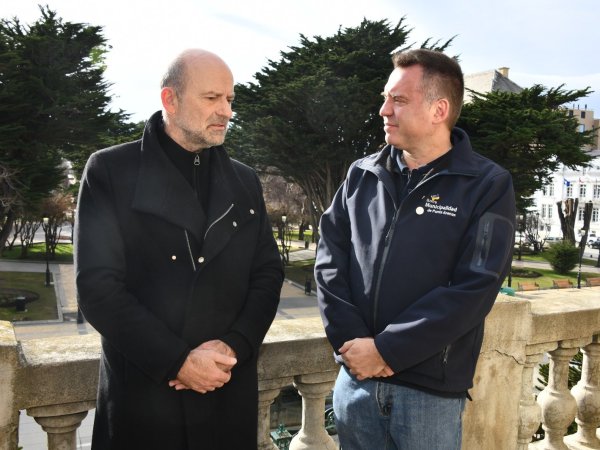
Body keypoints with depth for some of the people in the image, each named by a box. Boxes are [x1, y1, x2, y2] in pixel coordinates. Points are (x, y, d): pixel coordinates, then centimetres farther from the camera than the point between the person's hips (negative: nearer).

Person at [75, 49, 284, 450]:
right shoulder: (111, 171, -5)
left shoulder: (245, 182, 8)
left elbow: (269, 274, 4)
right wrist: (177, 362, -15)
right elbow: (98, 286, -11)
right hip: (141, 394, -3)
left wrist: (234, 347, -11)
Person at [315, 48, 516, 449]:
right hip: (354, 379, 4)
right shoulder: (361, 176, 4)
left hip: (432, 390, -3)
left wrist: (385, 349, -16)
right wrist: (350, 341, -12)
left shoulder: (488, 186, -7)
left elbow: (473, 289, -14)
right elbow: (329, 260, 0)